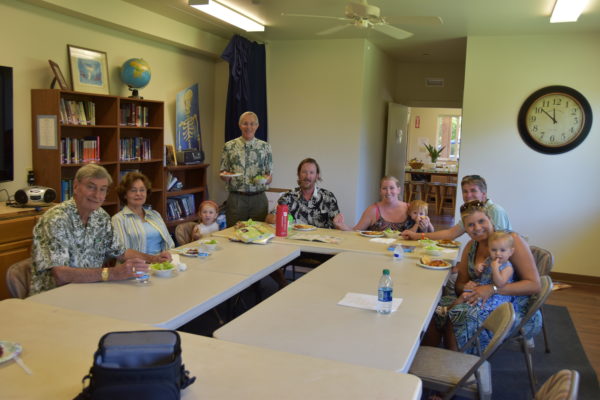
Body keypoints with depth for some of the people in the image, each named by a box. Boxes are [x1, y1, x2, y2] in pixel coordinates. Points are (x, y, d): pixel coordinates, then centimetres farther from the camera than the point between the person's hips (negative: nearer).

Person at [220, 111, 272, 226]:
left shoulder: (265, 147, 5)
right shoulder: (229, 146, 3)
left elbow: (270, 175, 7)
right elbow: (222, 173, 8)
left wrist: (266, 179, -14)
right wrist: (225, 176, -13)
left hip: (259, 198, 1)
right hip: (236, 198, -1)